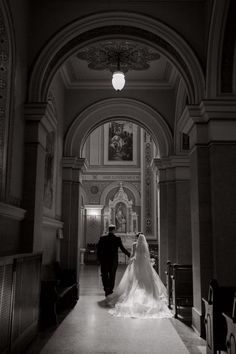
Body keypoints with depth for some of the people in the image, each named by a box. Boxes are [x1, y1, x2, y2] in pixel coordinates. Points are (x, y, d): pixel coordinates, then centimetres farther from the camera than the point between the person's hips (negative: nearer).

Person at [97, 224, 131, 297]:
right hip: (114, 260, 0)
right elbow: (122, 249, -5)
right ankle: (110, 290, 9)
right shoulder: (117, 239, -6)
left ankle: (106, 288, -6)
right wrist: (129, 254, 9)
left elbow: (98, 249, -4)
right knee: (112, 276, 9)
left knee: (104, 275, 10)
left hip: (104, 260, 0)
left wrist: (99, 258, 5)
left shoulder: (102, 238, -3)